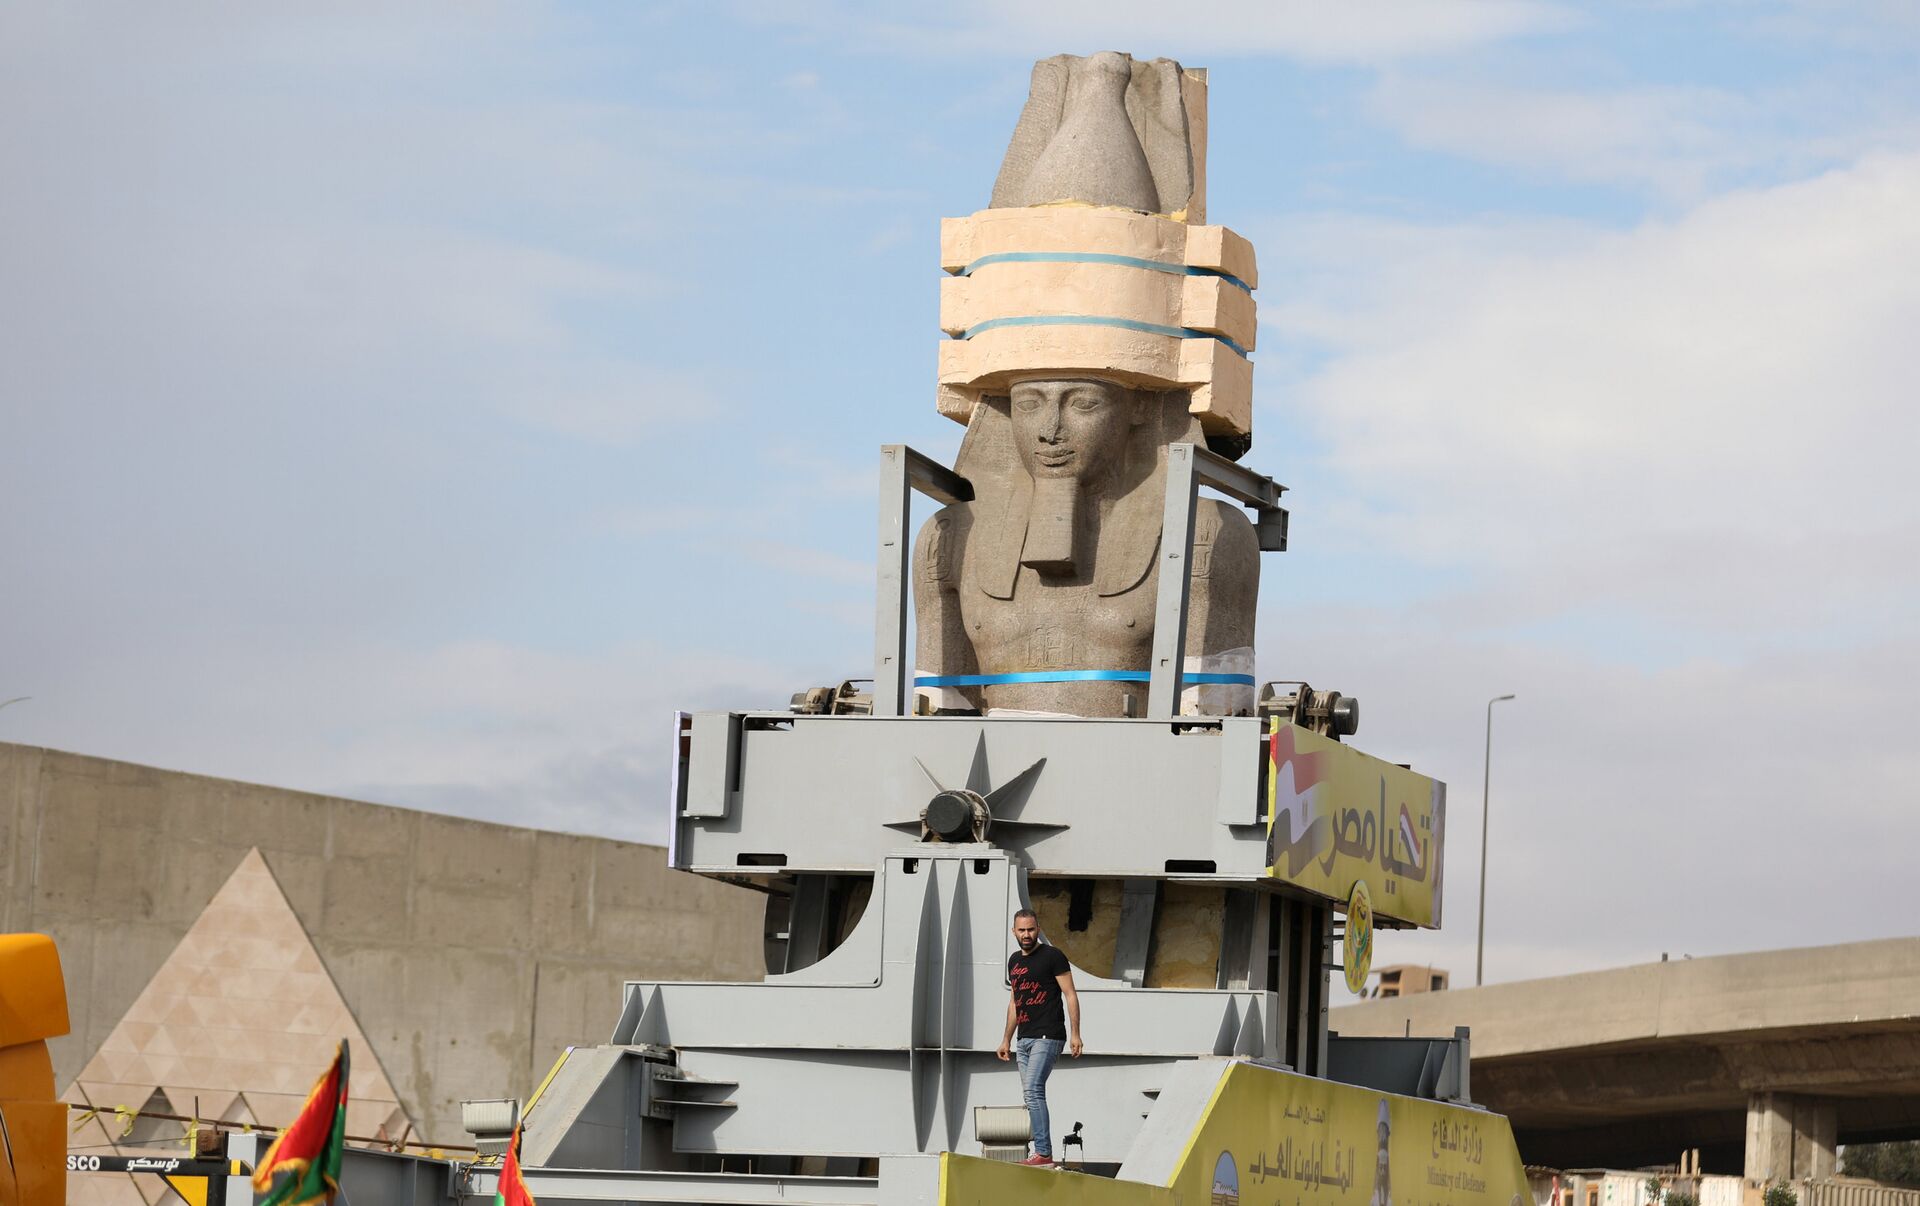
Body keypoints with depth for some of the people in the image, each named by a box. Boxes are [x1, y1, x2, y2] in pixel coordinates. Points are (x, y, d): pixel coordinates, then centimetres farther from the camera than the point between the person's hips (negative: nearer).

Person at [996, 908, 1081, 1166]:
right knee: (1032, 1096, 5)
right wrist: (1006, 1039, 26)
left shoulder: (1052, 956, -4)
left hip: (1048, 1036, -8)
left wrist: (1075, 1034, -13)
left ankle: (1043, 1152, -23)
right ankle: (1042, 1152, 6)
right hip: (1025, 1039, 8)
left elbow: (1070, 996, -6)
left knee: (1033, 1091, -19)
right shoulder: (1014, 961, 18)